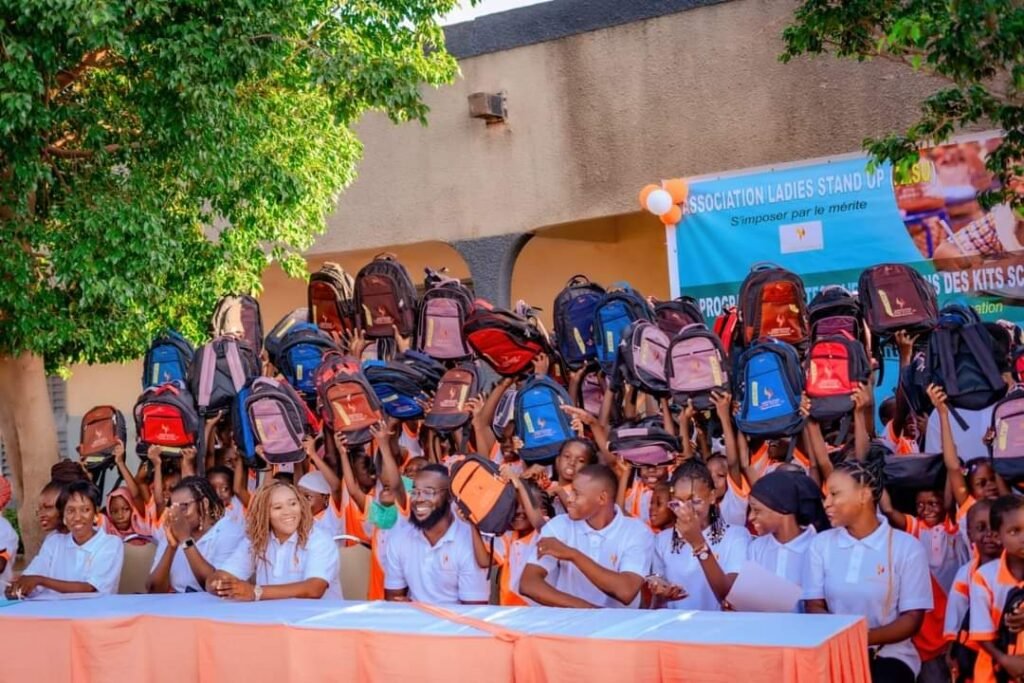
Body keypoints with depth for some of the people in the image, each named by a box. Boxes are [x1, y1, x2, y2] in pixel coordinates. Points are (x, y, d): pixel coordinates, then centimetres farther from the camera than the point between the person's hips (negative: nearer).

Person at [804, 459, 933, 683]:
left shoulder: (906, 547, -2)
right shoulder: (820, 544, 8)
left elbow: (912, 619, -4)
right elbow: (814, 606, 4)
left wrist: (865, 637, -21)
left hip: (889, 654, -2)